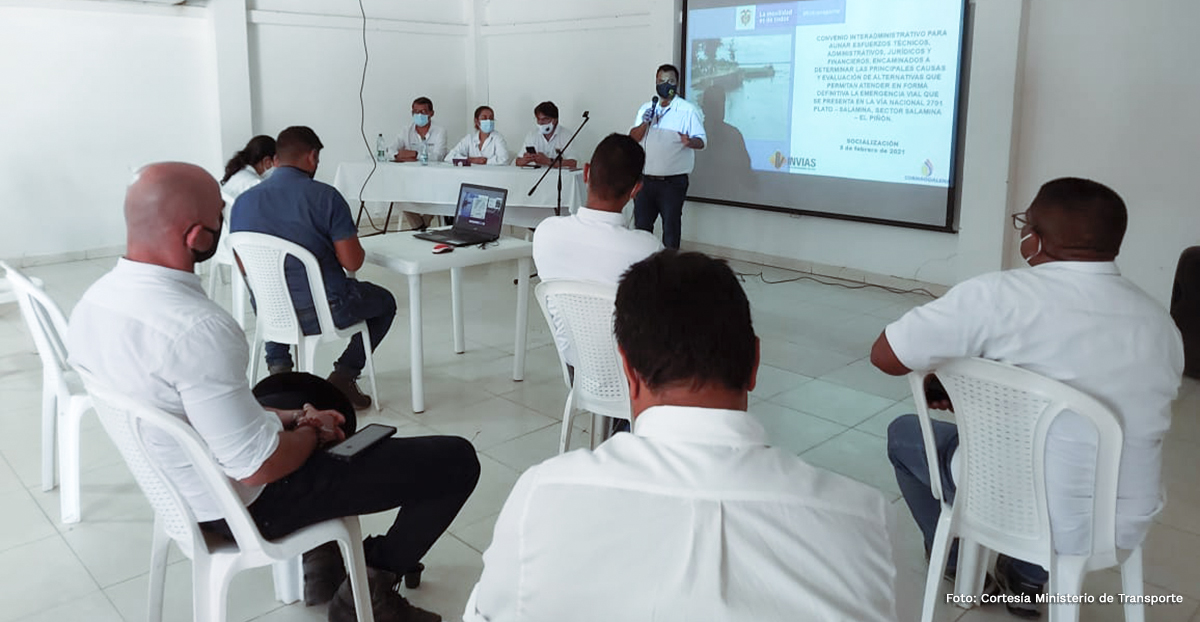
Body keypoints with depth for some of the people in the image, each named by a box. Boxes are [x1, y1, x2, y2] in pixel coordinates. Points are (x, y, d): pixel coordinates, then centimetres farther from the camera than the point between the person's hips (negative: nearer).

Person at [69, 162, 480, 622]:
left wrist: (286, 418, 5)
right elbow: (260, 467, -29)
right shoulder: (196, 329, -34)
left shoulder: (94, 302, -6)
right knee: (456, 461, -4)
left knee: (308, 391, 35)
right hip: (249, 502, -9)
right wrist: (308, 433, -7)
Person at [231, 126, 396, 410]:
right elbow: (352, 262, -15)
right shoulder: (325, 195, -15)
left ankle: (278, 366, 24)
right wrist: (358, 251, 8)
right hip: (323, 312, -5)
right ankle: (344, 374, 13)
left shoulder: (243, 201, -2)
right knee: (384, 302, 23)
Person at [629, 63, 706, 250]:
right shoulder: (645, 108, 12)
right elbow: (632, 138, 6)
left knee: (671, 227, 3)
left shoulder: (689, 110, -2)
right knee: (641, 224, 11)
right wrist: (645, 123, -12)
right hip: (645, 179, 4)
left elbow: (701, 140, -7)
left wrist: (690, 142, -29)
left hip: (673, 181, -4)